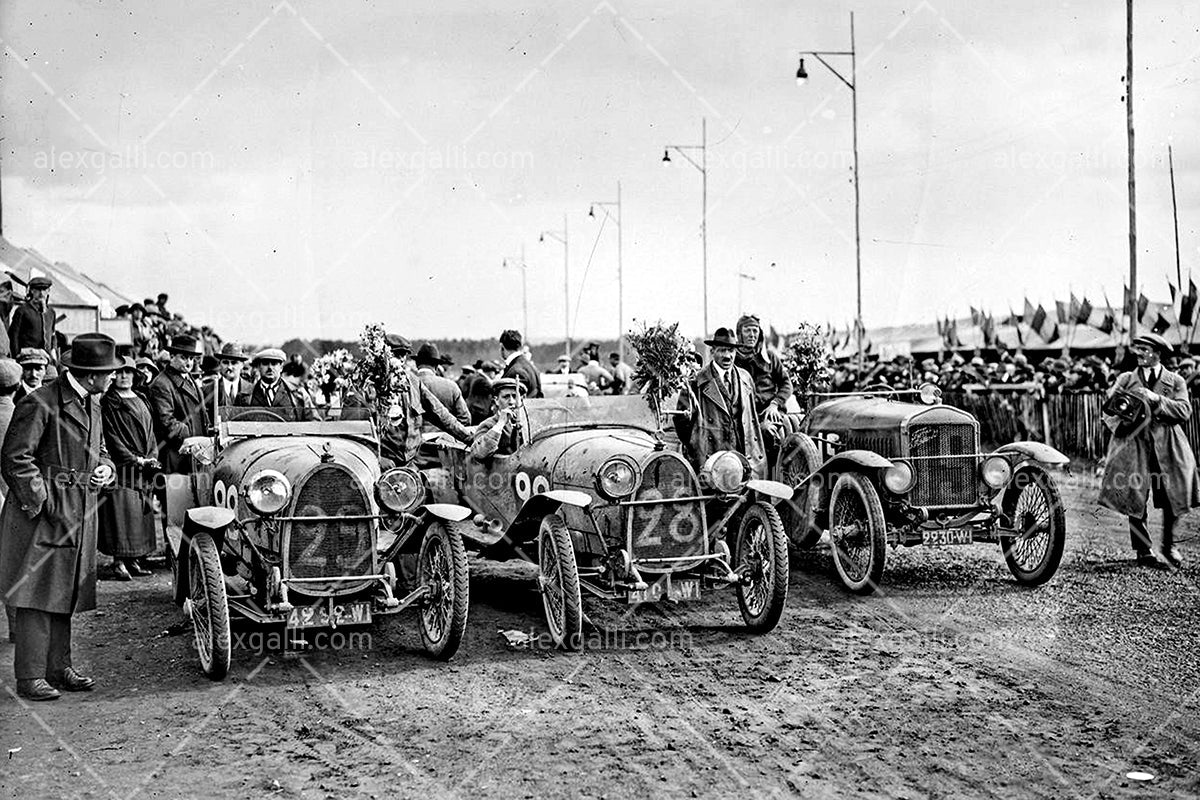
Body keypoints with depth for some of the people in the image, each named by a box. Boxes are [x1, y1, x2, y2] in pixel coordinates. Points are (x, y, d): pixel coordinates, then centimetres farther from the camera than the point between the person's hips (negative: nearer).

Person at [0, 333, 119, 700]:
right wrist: (41, 502, -17)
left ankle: (58, 667, 20)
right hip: (43, 514, -8)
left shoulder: (92, 405, 13)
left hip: (79, 516, 8)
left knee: (65, 595, 13)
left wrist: (105, 468, 3)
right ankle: (30, 677, -2)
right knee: (37, 596, -6)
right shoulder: (41, 404, -14)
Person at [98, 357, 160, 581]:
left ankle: (133, 560, 10)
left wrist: (152, 457, 2)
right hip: (122, 468, -6)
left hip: (144, 470, 6)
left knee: (141, 514, 5)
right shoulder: (108, 403, -3)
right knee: (122, 512, -10)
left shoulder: (141, 401, 18)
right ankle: (119, 561, -8)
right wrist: (135, 459, -14)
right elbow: (111, 437, -9)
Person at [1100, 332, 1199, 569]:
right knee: (1135, 500, -4)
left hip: (1168, 448, 0)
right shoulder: (1125, 379, 11)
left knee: (1173, 498, -1)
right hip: (1133, 444, 0)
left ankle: (1169, 545, 21)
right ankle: (1143, 551, 8)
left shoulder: (1175, 381, 9)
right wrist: (1120, 420, -15)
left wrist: (1156, 400, -15)